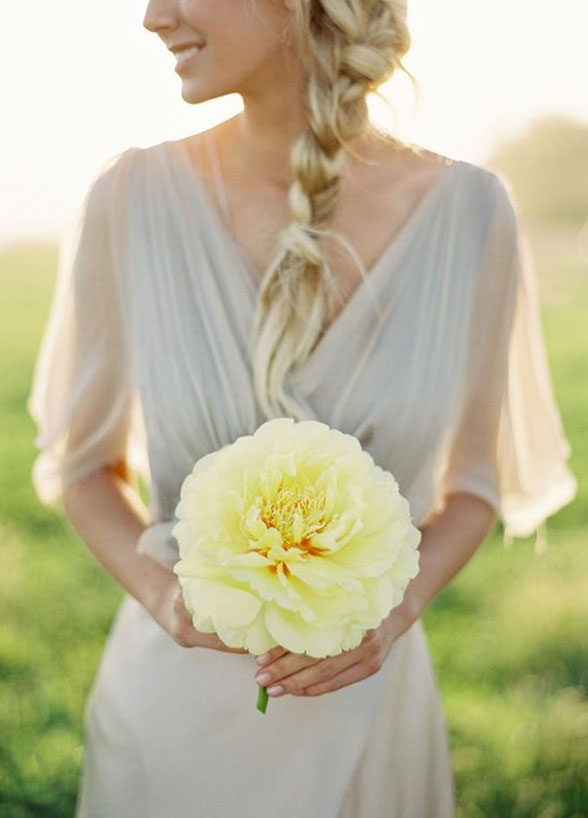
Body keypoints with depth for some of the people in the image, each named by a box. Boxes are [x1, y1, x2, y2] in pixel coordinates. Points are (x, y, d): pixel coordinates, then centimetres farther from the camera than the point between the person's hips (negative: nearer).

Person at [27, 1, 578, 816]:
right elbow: (83, 460, 0)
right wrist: (160, 592, -15)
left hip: (366, 714, 1)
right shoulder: (134, 197, -12)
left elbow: (477, 477, 2)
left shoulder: (469, 210, -11)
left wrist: (395, 609, -13)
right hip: (174, 710, 0)